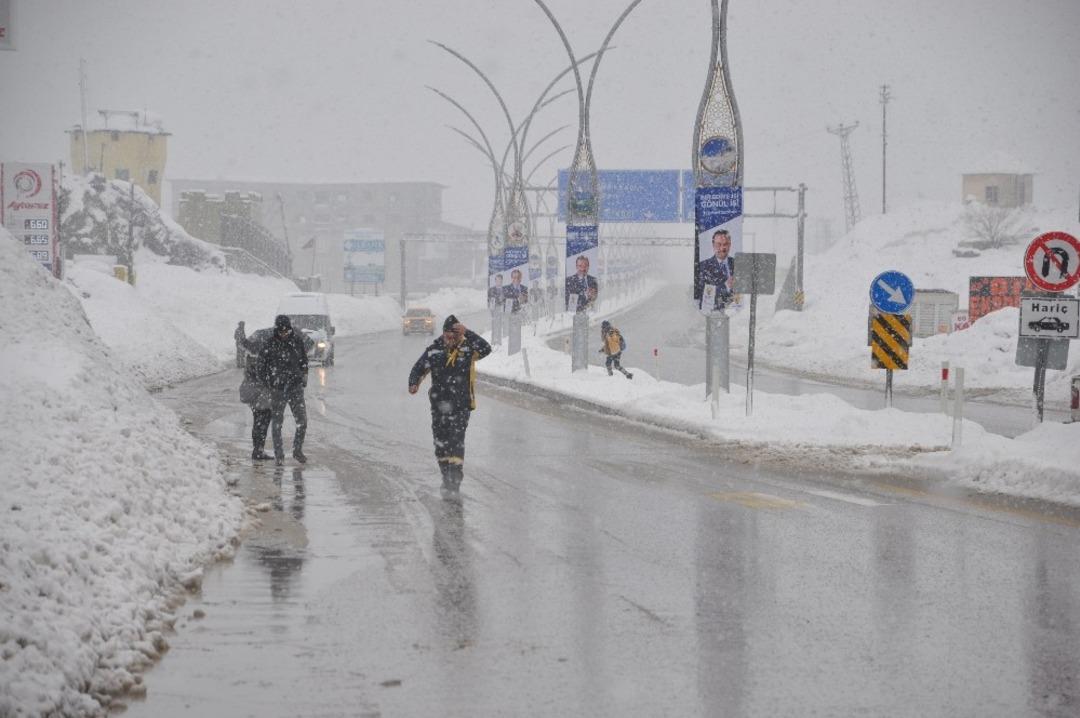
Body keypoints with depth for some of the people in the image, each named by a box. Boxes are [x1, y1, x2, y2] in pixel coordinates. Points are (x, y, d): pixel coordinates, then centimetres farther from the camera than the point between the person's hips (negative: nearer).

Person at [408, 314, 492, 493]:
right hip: (439, 404, 3)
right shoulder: (434, 350, 1)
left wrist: (467, 334, -31)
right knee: (441, 441, 9)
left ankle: (455, 476, -14)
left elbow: (486, 349, -24)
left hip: (461, 405, -3)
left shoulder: (468, 348, -6)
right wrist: (414, 384, -15)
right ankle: (446, 475, 22)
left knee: (456, 440, -13)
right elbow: (419, 368, 5)